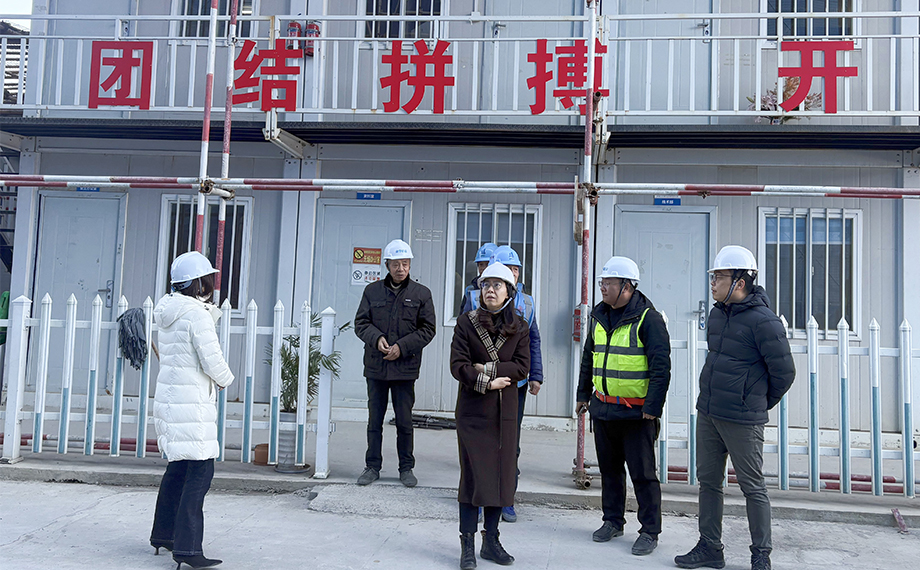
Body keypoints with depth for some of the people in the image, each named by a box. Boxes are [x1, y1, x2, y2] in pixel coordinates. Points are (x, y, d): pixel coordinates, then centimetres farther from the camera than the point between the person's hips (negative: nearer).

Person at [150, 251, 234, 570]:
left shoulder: (169, 312, 11)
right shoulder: (197, 314, -17)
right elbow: (212, 362, -16)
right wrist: (226, 379, 4)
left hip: (169, 397, 10)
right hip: (191, 403, -10)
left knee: (179, 467, 21)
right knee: (200, 470, -7)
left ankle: (163, 534, 34)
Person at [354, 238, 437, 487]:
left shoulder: (421, 294, 2)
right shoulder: (372, 291, 7)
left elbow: (427, 329, 0)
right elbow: (360, 323, 6)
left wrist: (402, 346, -12)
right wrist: (377, 338, -14)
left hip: (405, 367, -1)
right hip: (375, 366, 2)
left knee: (405, 422, 6)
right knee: (374, 420, 9)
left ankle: (406, 468, 19)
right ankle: (372, 466, 21)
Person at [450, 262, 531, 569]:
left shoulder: (519, 327, 6)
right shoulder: (466, 322, 0)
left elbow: (522, 366, -3)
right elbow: (457, 364, -8)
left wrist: (488, 368, -14)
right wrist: (486, 382, -16)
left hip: (505, 411, 3)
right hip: (473, 409, -3)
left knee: (502, 475, 6)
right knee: (473, 475, -3)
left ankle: (491, 541, 19)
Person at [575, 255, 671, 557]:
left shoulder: (648, 318, -12)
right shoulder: (599, 316, 10)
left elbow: (661, 366, -14)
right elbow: (588, 358, 20)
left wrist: (653, 408, -18)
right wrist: (582, 394, 20)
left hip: (636, 413, -6)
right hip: (603, 408, 7)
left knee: (642, 473, 1)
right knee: (609, 468, 16)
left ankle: (650, 531, 14)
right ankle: (613, 521, 30)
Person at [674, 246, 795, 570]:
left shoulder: (763, 321, -16)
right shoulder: (717, 314, 9)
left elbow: (784, 373, -9)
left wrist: (759, 405, 4)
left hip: (741, 421, -8)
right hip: (707, 413, 8)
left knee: (752, 487, 5)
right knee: (708, 481, 13)